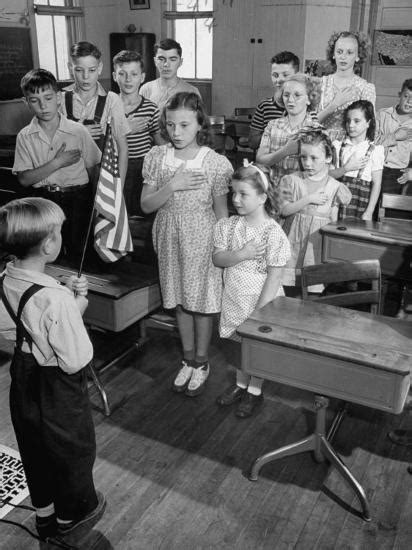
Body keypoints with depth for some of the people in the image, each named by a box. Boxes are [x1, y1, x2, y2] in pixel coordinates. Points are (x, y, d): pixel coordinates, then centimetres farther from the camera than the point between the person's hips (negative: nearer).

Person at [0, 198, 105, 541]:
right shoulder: (55, 299, -35)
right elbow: (76, 360, -27)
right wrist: (78, 307, -17)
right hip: (57, 388, -7)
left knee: (35, 451, 27)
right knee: (73, 450, 21)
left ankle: (44, 513, 50)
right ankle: (71, 515, 46)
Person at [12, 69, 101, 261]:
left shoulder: (78, 131, -5)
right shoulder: (25, 136, -1)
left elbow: (92, 170, 2)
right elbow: (23, 179, -7)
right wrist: (57, 163, -14)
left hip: (77, 199, -1)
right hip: (43, 200, 1)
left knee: (78, 252, 0)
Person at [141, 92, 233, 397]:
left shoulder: (215, 163, -13)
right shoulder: (156, 157, -4)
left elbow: (222, 212, -6)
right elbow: (146, 205, -5)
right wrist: (172, 186, -20)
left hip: (201, 238, -3)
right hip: (169, 237, 4)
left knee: (202, 302, 9)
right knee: (180, 301, 16)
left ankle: (202, 363, 30)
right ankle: (188, 360, 35)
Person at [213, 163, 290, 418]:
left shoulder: (273, 233, -20)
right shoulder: (227, 225, -4)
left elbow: (275, 275, -19)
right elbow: (217, 258, -4)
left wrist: (260, 311, -19)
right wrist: (241, 255, -23)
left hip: (259, 301, -5)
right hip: (234, 300, 5)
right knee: (236, 343, 20)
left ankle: (255, 391, 33)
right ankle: (241, 384, 43)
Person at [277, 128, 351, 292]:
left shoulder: (335, 187, 0)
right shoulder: (292, 180, 1)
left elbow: (333, 222, 4)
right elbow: (284, 210, -7)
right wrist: (308, 199, -14)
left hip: (318, 243, 0)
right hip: (294, 241, 1)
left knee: (314, 288, 3)